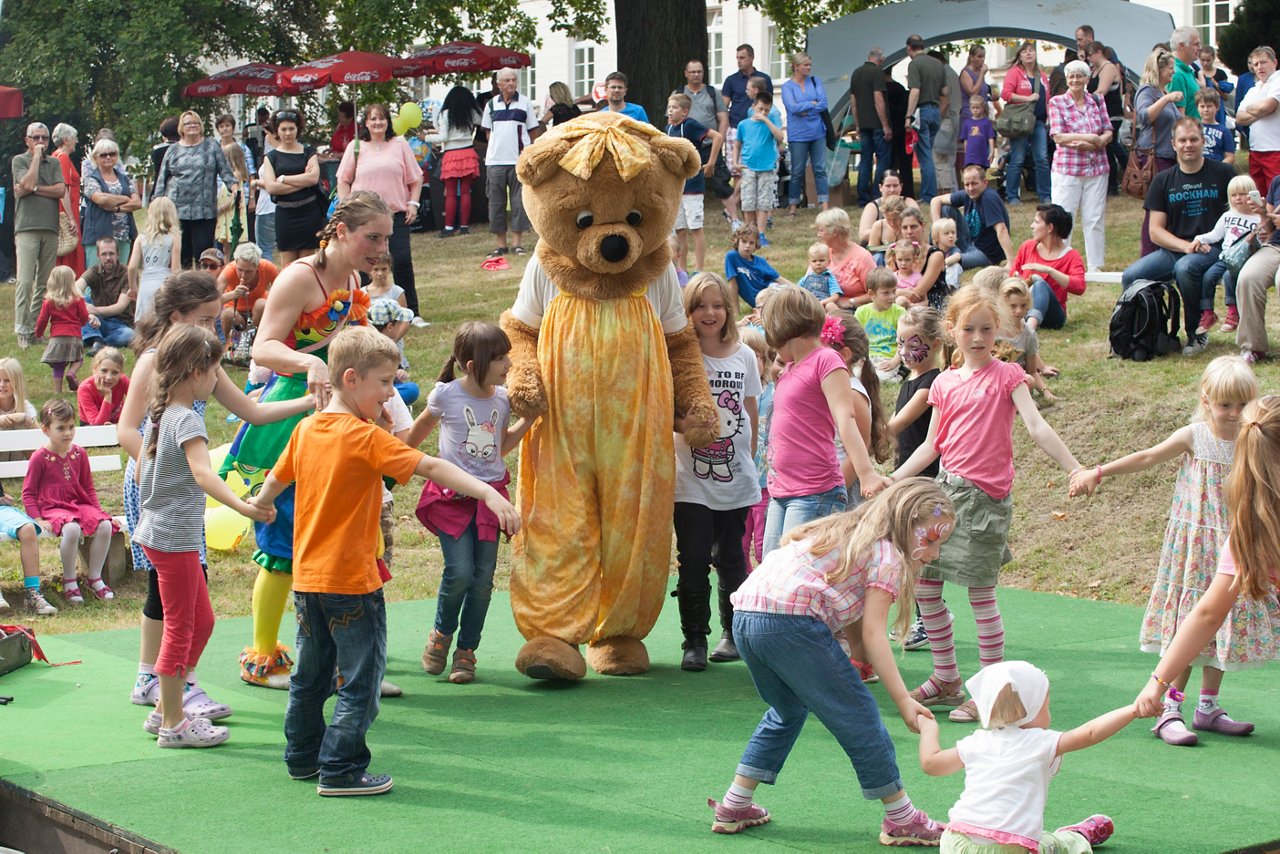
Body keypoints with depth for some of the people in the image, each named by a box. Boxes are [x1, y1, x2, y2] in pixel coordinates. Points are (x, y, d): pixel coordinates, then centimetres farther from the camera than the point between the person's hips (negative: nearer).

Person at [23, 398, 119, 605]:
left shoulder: (79, 454, 10)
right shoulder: (40, 458, -5)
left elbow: (88, 487, 18)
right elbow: (28, 492, -2)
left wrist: (98, 510, 8)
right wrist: (37, 518, -13)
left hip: (80, 504, 5)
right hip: (52, 508, -5)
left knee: (104, 526, -23)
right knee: (72, 529, -37)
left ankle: (95, 577, -5)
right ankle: (69, 582, -17)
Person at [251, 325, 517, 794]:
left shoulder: (306, 430, 5)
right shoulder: (366, 438, -17)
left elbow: (276, 477, 21)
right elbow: (430, 466, -27)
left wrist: (260, 505, 43)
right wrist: (488, 493, -35)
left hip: (307, 578, 8)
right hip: (351, 580, -8)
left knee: (311, 675, 20)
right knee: (361, 679, 1)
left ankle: (302, 756, 31)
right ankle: (341, 769, 2)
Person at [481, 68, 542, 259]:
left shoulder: (525, 103, 4)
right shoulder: (491, 104, 9)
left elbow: (534, 130, 8)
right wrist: (497, 145, 7)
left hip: (519, 160, -2)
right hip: (495, 161, 2)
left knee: (519, 201, -1)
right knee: (496, 203, 3)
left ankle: (518, 243, 4)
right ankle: (500, 244, 10)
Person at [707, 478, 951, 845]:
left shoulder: (847, 531, 29)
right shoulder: (887, 554, 3)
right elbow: (873, 634, -5)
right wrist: (904, 700, -6)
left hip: (745, 614, 9)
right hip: (792, 620, -8)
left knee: (787, 711, 29)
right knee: (857, 715, 5)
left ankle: (734, 807, 28)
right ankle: (901, 819, 12)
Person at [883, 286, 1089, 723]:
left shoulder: (1006, 375, -3)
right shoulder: (944, 383, 11)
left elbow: (1037, 428, -13)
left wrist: (1074, 469, -25)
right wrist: (891, 480, 10)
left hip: (985, 494, -6)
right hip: (946, 489, 6)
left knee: (980, 593, -5)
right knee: (924, 584, 7)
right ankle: (946, 678, 22)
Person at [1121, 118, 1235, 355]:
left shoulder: (1223, 174, 4)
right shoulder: (1163, 181, 10)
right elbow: (1156, 231, 5)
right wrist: (1186, 246, -13)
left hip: (1213, 249, -3)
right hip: (1173, 250, 3)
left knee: (1185, 268, -37)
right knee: (1131, 277, -22)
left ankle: (1196, 335, -16)